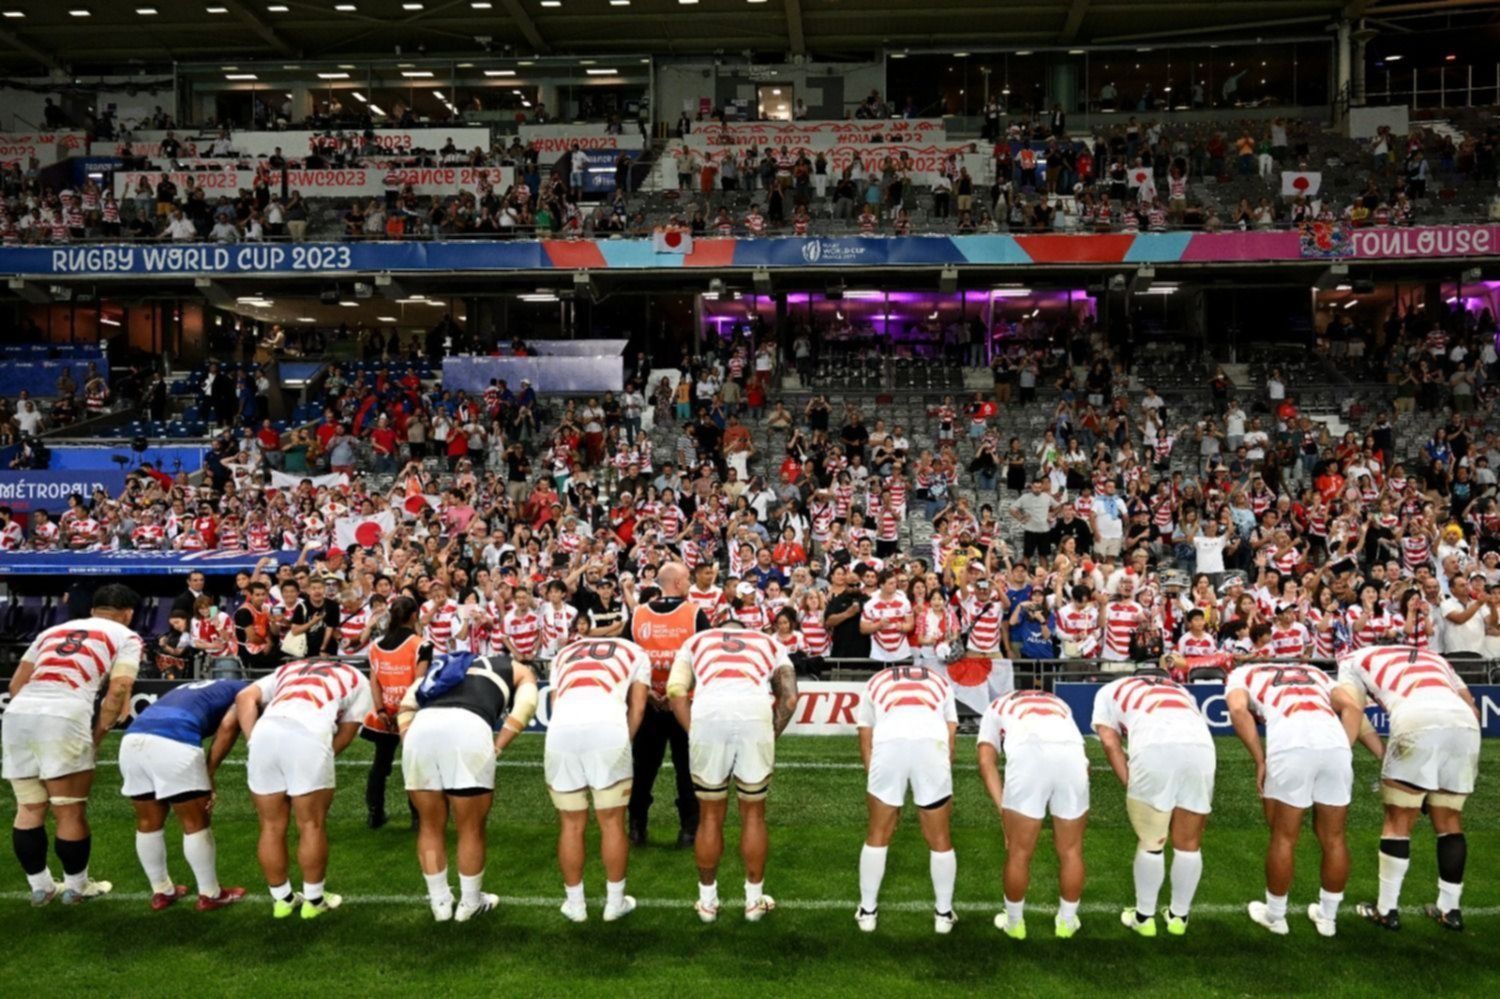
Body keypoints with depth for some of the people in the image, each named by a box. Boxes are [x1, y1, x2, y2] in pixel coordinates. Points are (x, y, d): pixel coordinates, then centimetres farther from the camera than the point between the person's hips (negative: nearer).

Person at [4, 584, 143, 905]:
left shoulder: (53, 630, 30)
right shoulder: (126, 637, 15)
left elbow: (16, 684, 26)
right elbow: (118, 690, 0)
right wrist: (97, 736, 7)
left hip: (17, 714, 6)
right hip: (62, 719, -6)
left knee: (29, 809, 17)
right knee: (70, 813, 8)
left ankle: (40, 887, 29)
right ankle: (77, 887, 22)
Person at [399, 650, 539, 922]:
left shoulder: (453, 666, 40)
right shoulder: (519, 671, 30)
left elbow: (408, 702, 24)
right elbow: (524, 706, 8)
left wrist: (410, 744, 19)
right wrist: (496, 748, 6)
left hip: (422, 726, 4)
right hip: (468, 728, -4)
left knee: (431, 827, 22)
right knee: (471, 830, 16)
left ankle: (440, 902, 32)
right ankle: (470, 902, 29)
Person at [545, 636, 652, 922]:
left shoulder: (564, 654, 36)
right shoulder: (635, 652, 28)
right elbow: (637, 707, 17)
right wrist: (624, 742, 22)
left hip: (561, 731, 2)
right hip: (607, 728, -2)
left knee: (571, 825, 15)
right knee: (612, 823, 13)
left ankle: (575, 903, 26)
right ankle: (615, 901, 23)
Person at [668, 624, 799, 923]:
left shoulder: (696, 641, 33)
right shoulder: (771, 645, 34)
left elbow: (676, 692, 13)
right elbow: (789, 698, 15)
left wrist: (694, 736, 16)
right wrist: (771, 738, 20)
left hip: (708, 715, 0)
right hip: (756, 716, 0)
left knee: (710, 815, 18)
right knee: (753, 814, 19)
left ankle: (707, 901, 30)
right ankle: (754, 900, 30)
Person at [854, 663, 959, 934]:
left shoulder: (876, 683, 35)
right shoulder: (940, 682, 36)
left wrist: (874, 783, 32)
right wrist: (941, 785, 29)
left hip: (889, 744, 0)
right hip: (932, 744, 0)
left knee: (878, 835, 19)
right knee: (939, 838, 19)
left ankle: (867, 911, 29)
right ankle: (944, 913, 31)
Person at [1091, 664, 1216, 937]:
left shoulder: (1110, 690, 32)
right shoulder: (1179, 690, 42)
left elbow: (1110, 742, 15)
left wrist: (1131, 786, 14)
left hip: (1155, 747, -3)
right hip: (1201, 746, 3)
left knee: (1150, 843, 16)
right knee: (1189, 844, 20)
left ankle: (1144, 917, 28)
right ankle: (1179, 916, 34)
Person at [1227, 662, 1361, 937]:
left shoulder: (1242, 674, 27)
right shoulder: (1314, 672, 37)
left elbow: (1238, 710, 4)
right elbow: (1352, 708, 19)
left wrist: (1261, 760, 7)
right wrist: (1342, 752, 15)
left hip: (1290, 742, -3)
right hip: (1335, 740, 4)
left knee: (1284, 838, 13)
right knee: (1334, 839, 19)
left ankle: (1275, 915, 28)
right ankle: (1328, 916, 34)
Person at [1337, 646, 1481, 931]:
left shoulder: (1355, 659, 26)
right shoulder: (1434, 658, 39)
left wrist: (1384, 755, 13)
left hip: (1417, 722, -4)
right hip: (1466, 725, 4)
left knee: (1398, 821, 8)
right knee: (1449, 822, 19)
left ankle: (1386, 910, 14)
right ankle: (1449, 909, 25)